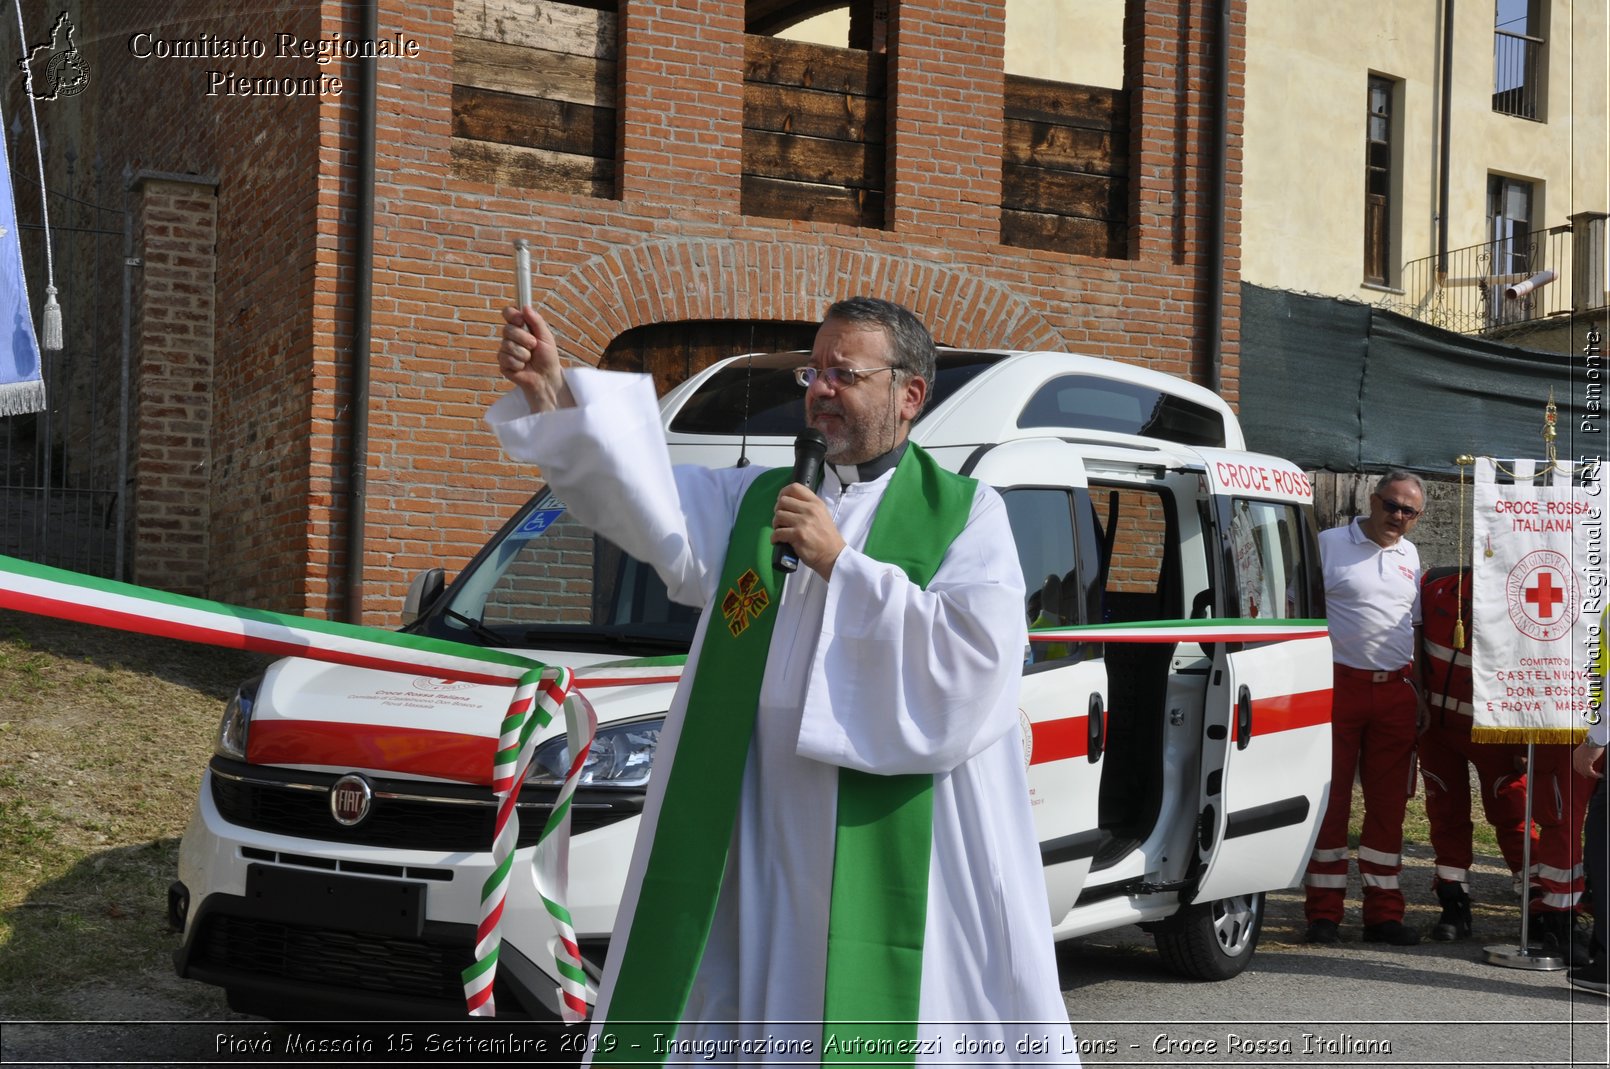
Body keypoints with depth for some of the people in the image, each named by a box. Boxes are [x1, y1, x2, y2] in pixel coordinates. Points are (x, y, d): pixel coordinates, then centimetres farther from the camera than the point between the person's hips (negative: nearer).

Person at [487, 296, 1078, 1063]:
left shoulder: (966, 516, 2)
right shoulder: (755, 502, 13)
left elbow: (978, 660, -13)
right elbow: (651, 502, -6)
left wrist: (841, 564, -13)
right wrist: (555, 394, -21)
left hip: (899, 858, -3)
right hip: (756, 856, 3)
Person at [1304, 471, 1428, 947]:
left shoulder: (1409, 555, 15)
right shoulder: (1329, 545, -1)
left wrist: (1417, 691, 16)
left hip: (1395, 691, 5)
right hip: (1338, 685, -5)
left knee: (1389, 804, 7)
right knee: (1330, 799, -1)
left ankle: (1384, 911, 13)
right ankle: (1324, 912, 5)